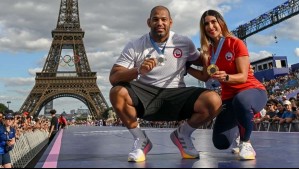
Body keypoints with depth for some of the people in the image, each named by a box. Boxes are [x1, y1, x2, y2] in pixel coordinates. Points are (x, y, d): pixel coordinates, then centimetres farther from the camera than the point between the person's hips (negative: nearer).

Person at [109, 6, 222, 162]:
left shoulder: (184, 42, 3)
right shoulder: (134, 47, -3)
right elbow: (113, 77, -12)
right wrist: (138, 70, -29)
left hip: (176, 95, 1)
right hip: (145, 95, -1)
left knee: (213, 101, -23)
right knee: (117, 92, -31)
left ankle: (182, 135, 8)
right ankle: (141, 140, -5)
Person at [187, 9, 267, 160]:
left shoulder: (235, 43, -12)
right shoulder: (208, 50, 5)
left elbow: (243, 76, -17)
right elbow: (205, 77, 13)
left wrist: (225, 77, -35)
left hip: (252, 91, -5)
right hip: (229, 97, 5)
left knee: (240, 100, -44)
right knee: (221, 143, -7)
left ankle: (245, 143, -17)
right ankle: (238, 123, 29)